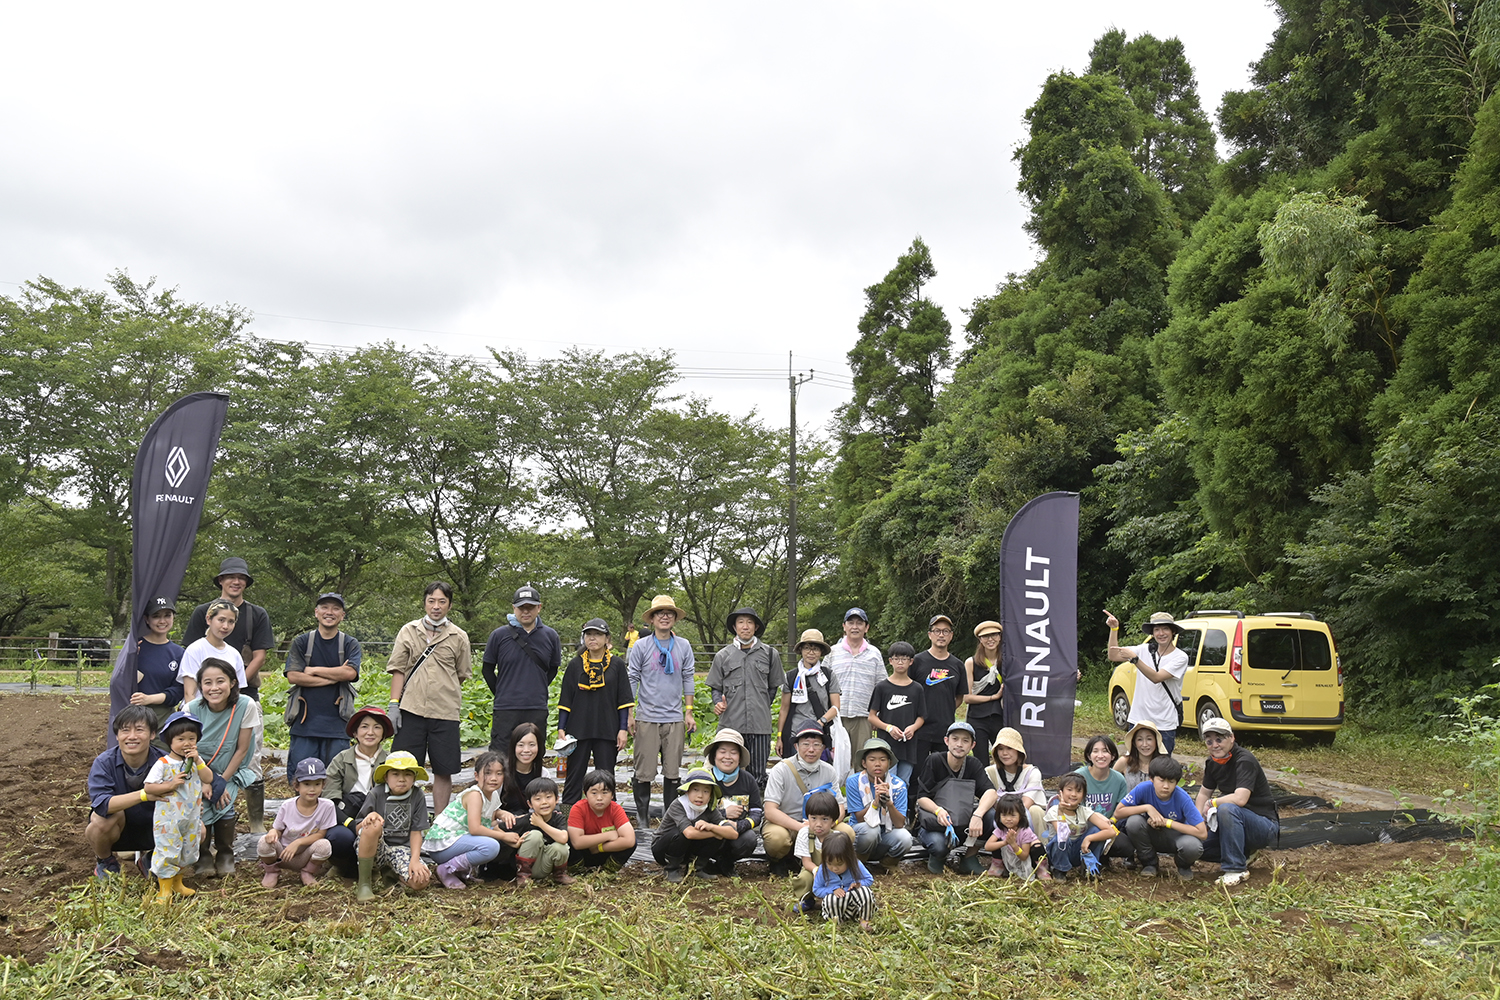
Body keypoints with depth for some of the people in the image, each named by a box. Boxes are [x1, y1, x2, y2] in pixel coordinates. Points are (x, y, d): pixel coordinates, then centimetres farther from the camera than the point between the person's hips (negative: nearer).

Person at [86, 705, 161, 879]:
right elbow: (100, 804, -34)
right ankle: (104, 860, 1)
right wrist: (143, 795, -48)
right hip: (113, 832, -2)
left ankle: (148, 857, 13)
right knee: (106, 816, -35)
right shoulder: (104, 763, -19)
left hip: (150, 830, 2)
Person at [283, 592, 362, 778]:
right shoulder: (301, 642, 8)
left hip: (336, 721, 0)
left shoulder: (350, 644, 8)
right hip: (305, 720, 0)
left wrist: (313, 670, -5)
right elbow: (292, 676, -4)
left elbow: (350, 673, -9)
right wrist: (334, 677, -8)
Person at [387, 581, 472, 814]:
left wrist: (446, 696, 8)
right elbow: (398, 670, 5)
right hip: (411, 709, 0)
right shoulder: (409, 631, 7)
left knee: (444, 771, 4)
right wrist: (394, 704, -2)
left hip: (445, 713, 0)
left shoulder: (459, 637, 7)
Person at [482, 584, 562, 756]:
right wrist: (501, 694, 5)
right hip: (505, 710, -2)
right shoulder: (499, 635, -1)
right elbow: (488, 670, 8)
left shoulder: (550, 636, 4)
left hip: (537, 710, 2)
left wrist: (538, 692, 10)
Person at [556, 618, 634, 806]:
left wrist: (623, 729, -3)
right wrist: (561, 729, 0)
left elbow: (624, 700, 3)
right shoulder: (575, 664, 6)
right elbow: (565, 700, 6)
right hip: (578, 729, 1)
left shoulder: (617, 664, 4)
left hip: (608, 731, -1)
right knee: (574, 775, 4)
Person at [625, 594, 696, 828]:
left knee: (673, 771, 5)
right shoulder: (641, 647, 2)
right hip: (647, 718, -2)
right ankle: (642, 816, 10)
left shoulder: (683, 647, 8)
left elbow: (688, 679, 13)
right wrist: (629, 714, 0)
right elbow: (632, 680, 4)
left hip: (675, 718, 2)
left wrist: (689, 712, 9)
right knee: (644, 771, -2)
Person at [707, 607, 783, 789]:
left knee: (758, 775, -1)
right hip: (731, 724, 0)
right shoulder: (723, 656, 9)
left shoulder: (770, 654, 8)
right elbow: (715, 687, 12)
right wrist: (719, 703, -7)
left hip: (760, 725, 0)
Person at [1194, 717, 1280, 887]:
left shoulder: (1244, 760, -21)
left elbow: (1240, 799, -34)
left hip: (1265, 825, -8)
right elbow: (1204, 793, 15)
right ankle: (1244, 853, 16)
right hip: (1235, 822, 8)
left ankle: (1236, 869, -26)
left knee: (1227, 809, -36)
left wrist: (1212, 803, -17)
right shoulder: (1213, 763, 3)